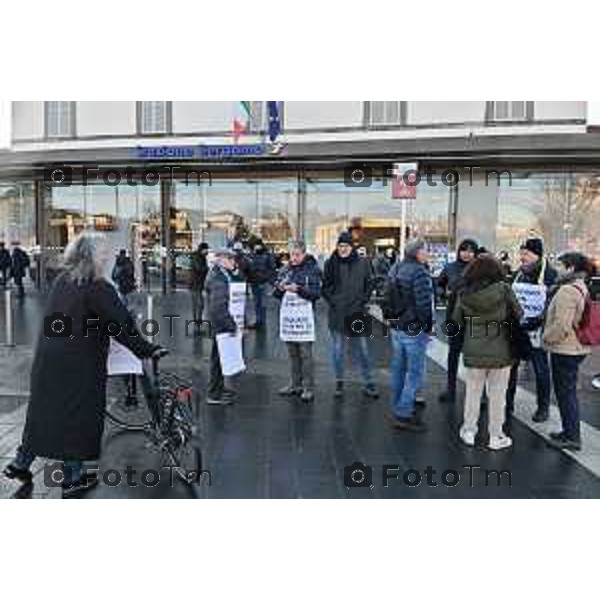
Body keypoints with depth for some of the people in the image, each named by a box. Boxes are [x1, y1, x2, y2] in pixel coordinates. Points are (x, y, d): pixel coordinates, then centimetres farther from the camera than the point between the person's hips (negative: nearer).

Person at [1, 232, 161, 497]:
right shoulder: (99, 289, -17)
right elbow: (123, 326, -19)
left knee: (43, 409, 21)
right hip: (78, 364, -7)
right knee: (77, 415, 7)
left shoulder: (61, 280, 6)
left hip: (48, 359, 7)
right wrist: (148, 350, -11)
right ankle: (72, 479, 20)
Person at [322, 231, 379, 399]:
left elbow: (369, 284, 6)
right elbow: (325, 286, 5)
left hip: (356, 313, 0)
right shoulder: (330, 263, 1)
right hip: (336, 313, 0)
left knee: (361, 350, 7)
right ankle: (339, 383, 22)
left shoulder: (363, 263, 1)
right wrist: (332, 301, -6)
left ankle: (369, 384, 17)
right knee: (337, 350, 9)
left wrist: (361, 302, -3)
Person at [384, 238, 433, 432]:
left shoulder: (395, 269, 8)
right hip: (414, 330, -9)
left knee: (398, 370, 17)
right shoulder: (419, 272, -19)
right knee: (415, 373, 0)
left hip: (396, 327, 9)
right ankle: (403, 413, 4)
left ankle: (398, 408, 29)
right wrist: (427, 325, -8)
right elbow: (424, 304, -21)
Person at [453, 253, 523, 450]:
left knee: (473, 393, 16)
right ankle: (496, 437, 23)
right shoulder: (504, 289, -13)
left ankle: (469, 431, 27)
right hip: (501, 352, -1)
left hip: (473, 352, 2)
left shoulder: (464, 293, -7)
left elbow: (456, 321, 1)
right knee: (497, 396, 11)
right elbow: (518, 315, -6)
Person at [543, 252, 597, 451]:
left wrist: (546, 337, -10)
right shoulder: (582, 287, 11)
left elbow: (561, 325, -25)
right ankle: (570, 432, 30)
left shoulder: (567, 290, -22)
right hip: (577, 347, 10)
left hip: (565, 349, -10)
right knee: (569, 391, 19)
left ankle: (572, 437, 13)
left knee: (565, 392, 2)